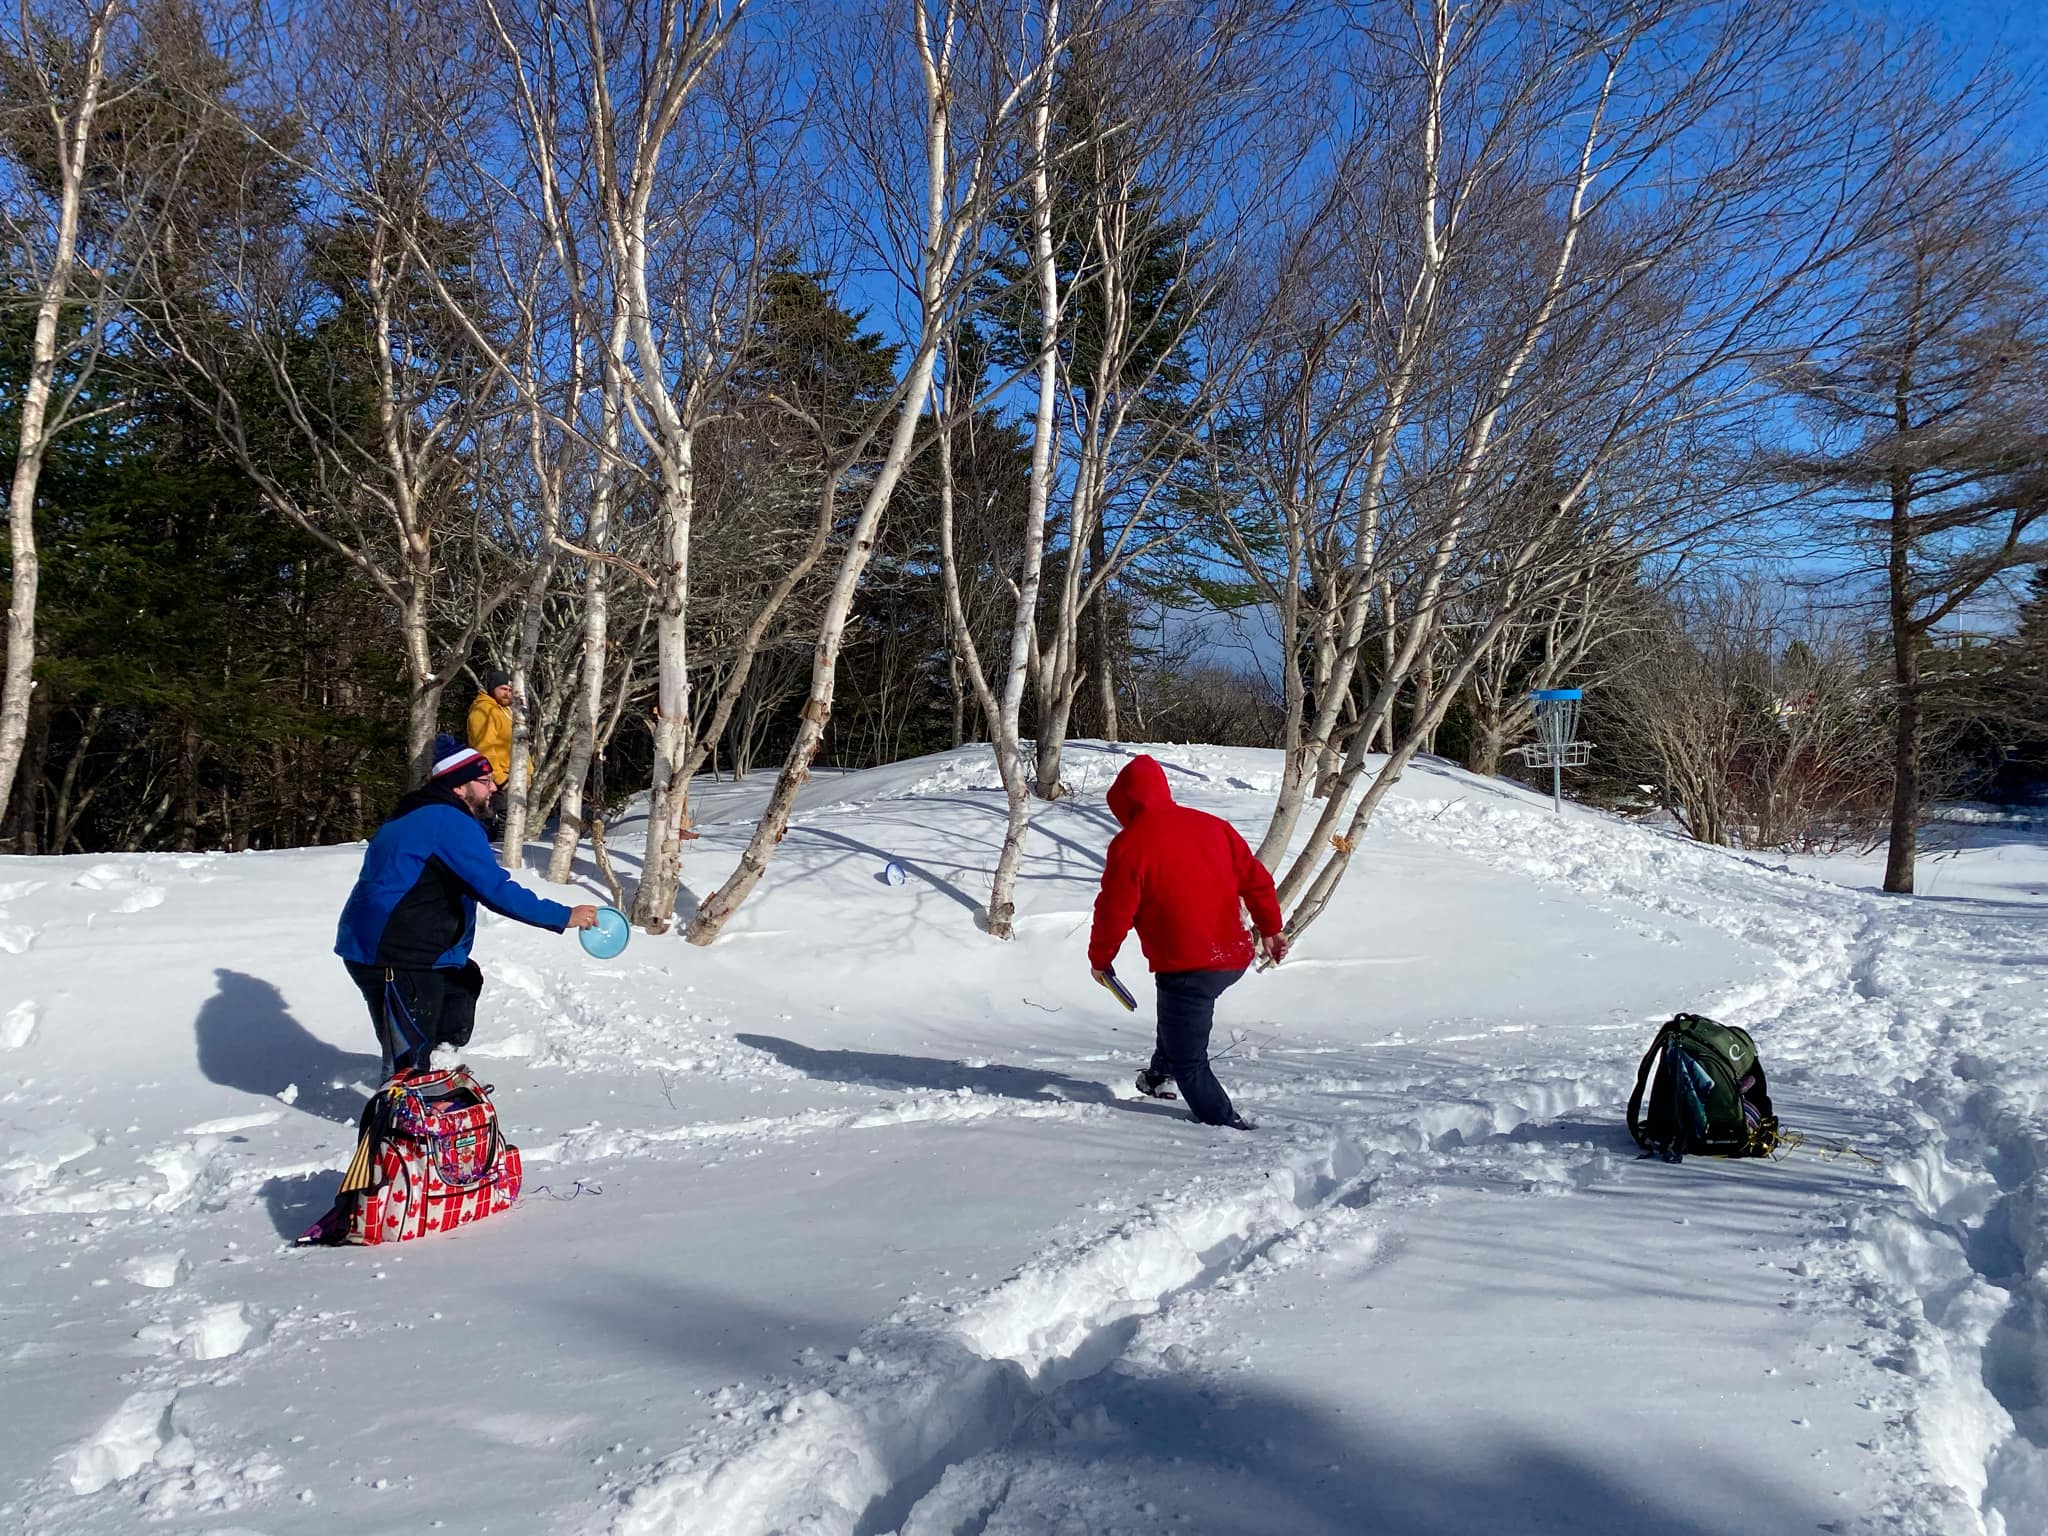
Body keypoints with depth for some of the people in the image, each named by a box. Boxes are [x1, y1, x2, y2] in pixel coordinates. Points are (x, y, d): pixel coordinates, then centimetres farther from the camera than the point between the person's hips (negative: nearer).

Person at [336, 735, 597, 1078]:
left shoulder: (415, 817, 16)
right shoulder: (451, 823, -16)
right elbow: (497, 891, -21)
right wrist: (564, 916, -16)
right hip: (391, 958, -11)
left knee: (465, 979, 28)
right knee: (409, 1061, -7)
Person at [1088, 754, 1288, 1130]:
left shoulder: (1130, 843, -10)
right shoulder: (1213, 825, 7)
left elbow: (1114, 910, -9)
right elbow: (1255, 879, 12)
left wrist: (1099, 958, 7)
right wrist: (1270, 929, 23)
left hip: (1186, 967, -7)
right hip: (1234, 958, 7)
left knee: (1189, 1060, 8)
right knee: (1177, 1013, 34)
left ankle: (1225, 1122, 6)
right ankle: (1160, 1075, 44)